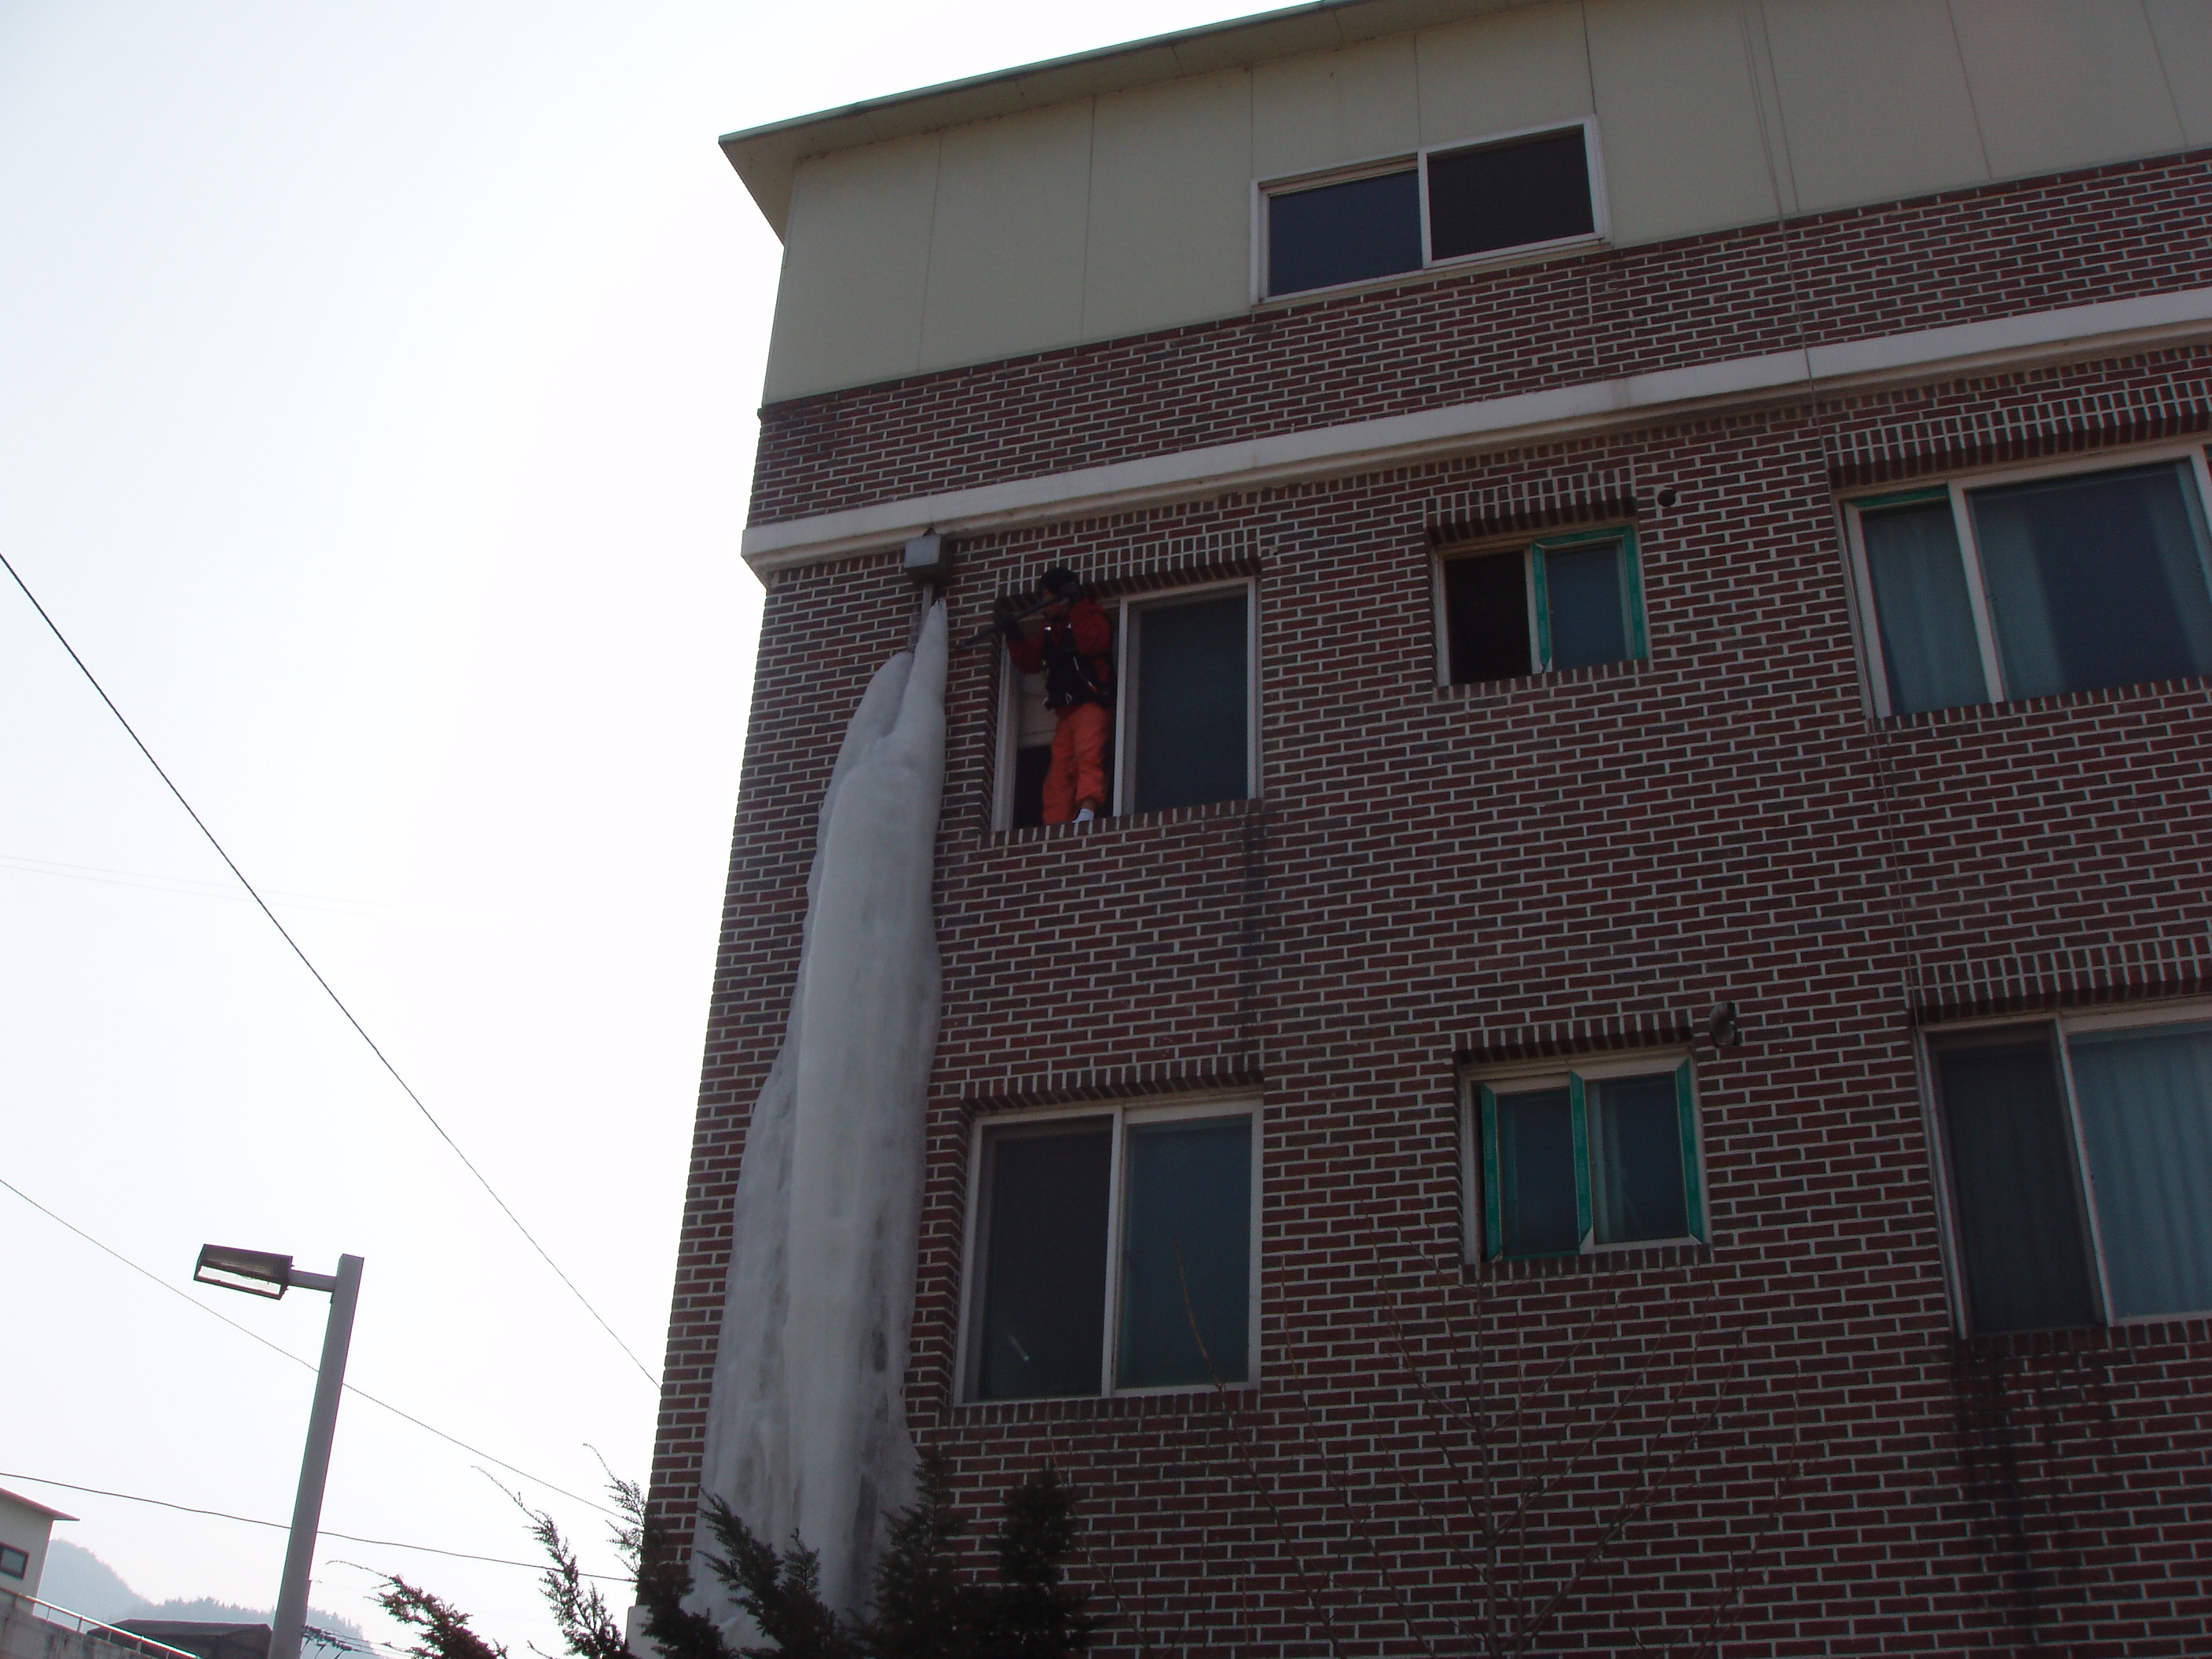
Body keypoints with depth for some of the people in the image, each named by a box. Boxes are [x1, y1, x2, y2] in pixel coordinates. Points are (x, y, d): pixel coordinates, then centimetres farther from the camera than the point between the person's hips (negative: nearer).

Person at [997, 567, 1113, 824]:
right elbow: (1029, 663, 16)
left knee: (1088, 756, -25)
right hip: (1065, 711, 7)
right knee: (1059, 771, -3)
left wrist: (1074, 609, -16)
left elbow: (1092, 643, -18)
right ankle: (1057, 825, -9)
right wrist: (1015, 637, 0)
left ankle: (1087, 811, -41)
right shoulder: (1049, 628, 22)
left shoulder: (1091, 614, 3)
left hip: (1091, 704, -7)